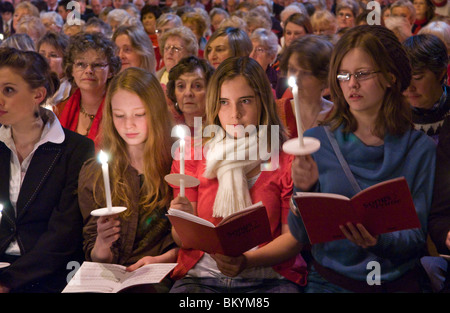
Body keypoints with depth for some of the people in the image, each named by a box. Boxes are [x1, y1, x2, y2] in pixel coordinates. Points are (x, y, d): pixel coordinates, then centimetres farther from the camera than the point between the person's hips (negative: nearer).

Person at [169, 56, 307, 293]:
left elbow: (294, 237, -1)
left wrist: (247, 261, -17)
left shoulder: (288, 159, 2)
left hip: (269, 279, 0)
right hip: (202, 276, 0)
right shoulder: (190, 157, 7)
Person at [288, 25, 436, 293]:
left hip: (398, 280, 0)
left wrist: (380, 241, -18)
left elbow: (418, 235, 2)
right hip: (329, 279, 0)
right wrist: (304, 191, -18)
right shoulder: (317, 140, 3)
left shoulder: (421, 148, 3)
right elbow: (300, 234, 1)